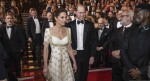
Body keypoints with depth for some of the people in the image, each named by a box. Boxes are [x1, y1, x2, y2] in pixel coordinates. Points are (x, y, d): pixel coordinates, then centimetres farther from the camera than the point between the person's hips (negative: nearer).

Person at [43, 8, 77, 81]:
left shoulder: (67, 30, 0)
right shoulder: (49, 31, -10)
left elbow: (69, 48, 8)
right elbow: (45, 49, -7)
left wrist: (74, 62, 10)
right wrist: (45, 66, -8)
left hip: (66, 62, 3)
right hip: (54, 62, -3)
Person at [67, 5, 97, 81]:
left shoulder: (90, 24, 0)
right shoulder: (70, 24, -2)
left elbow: (93, 41, 1)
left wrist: (92, 55, -2)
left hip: (86, 54, 1)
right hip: (75, 54, -1)